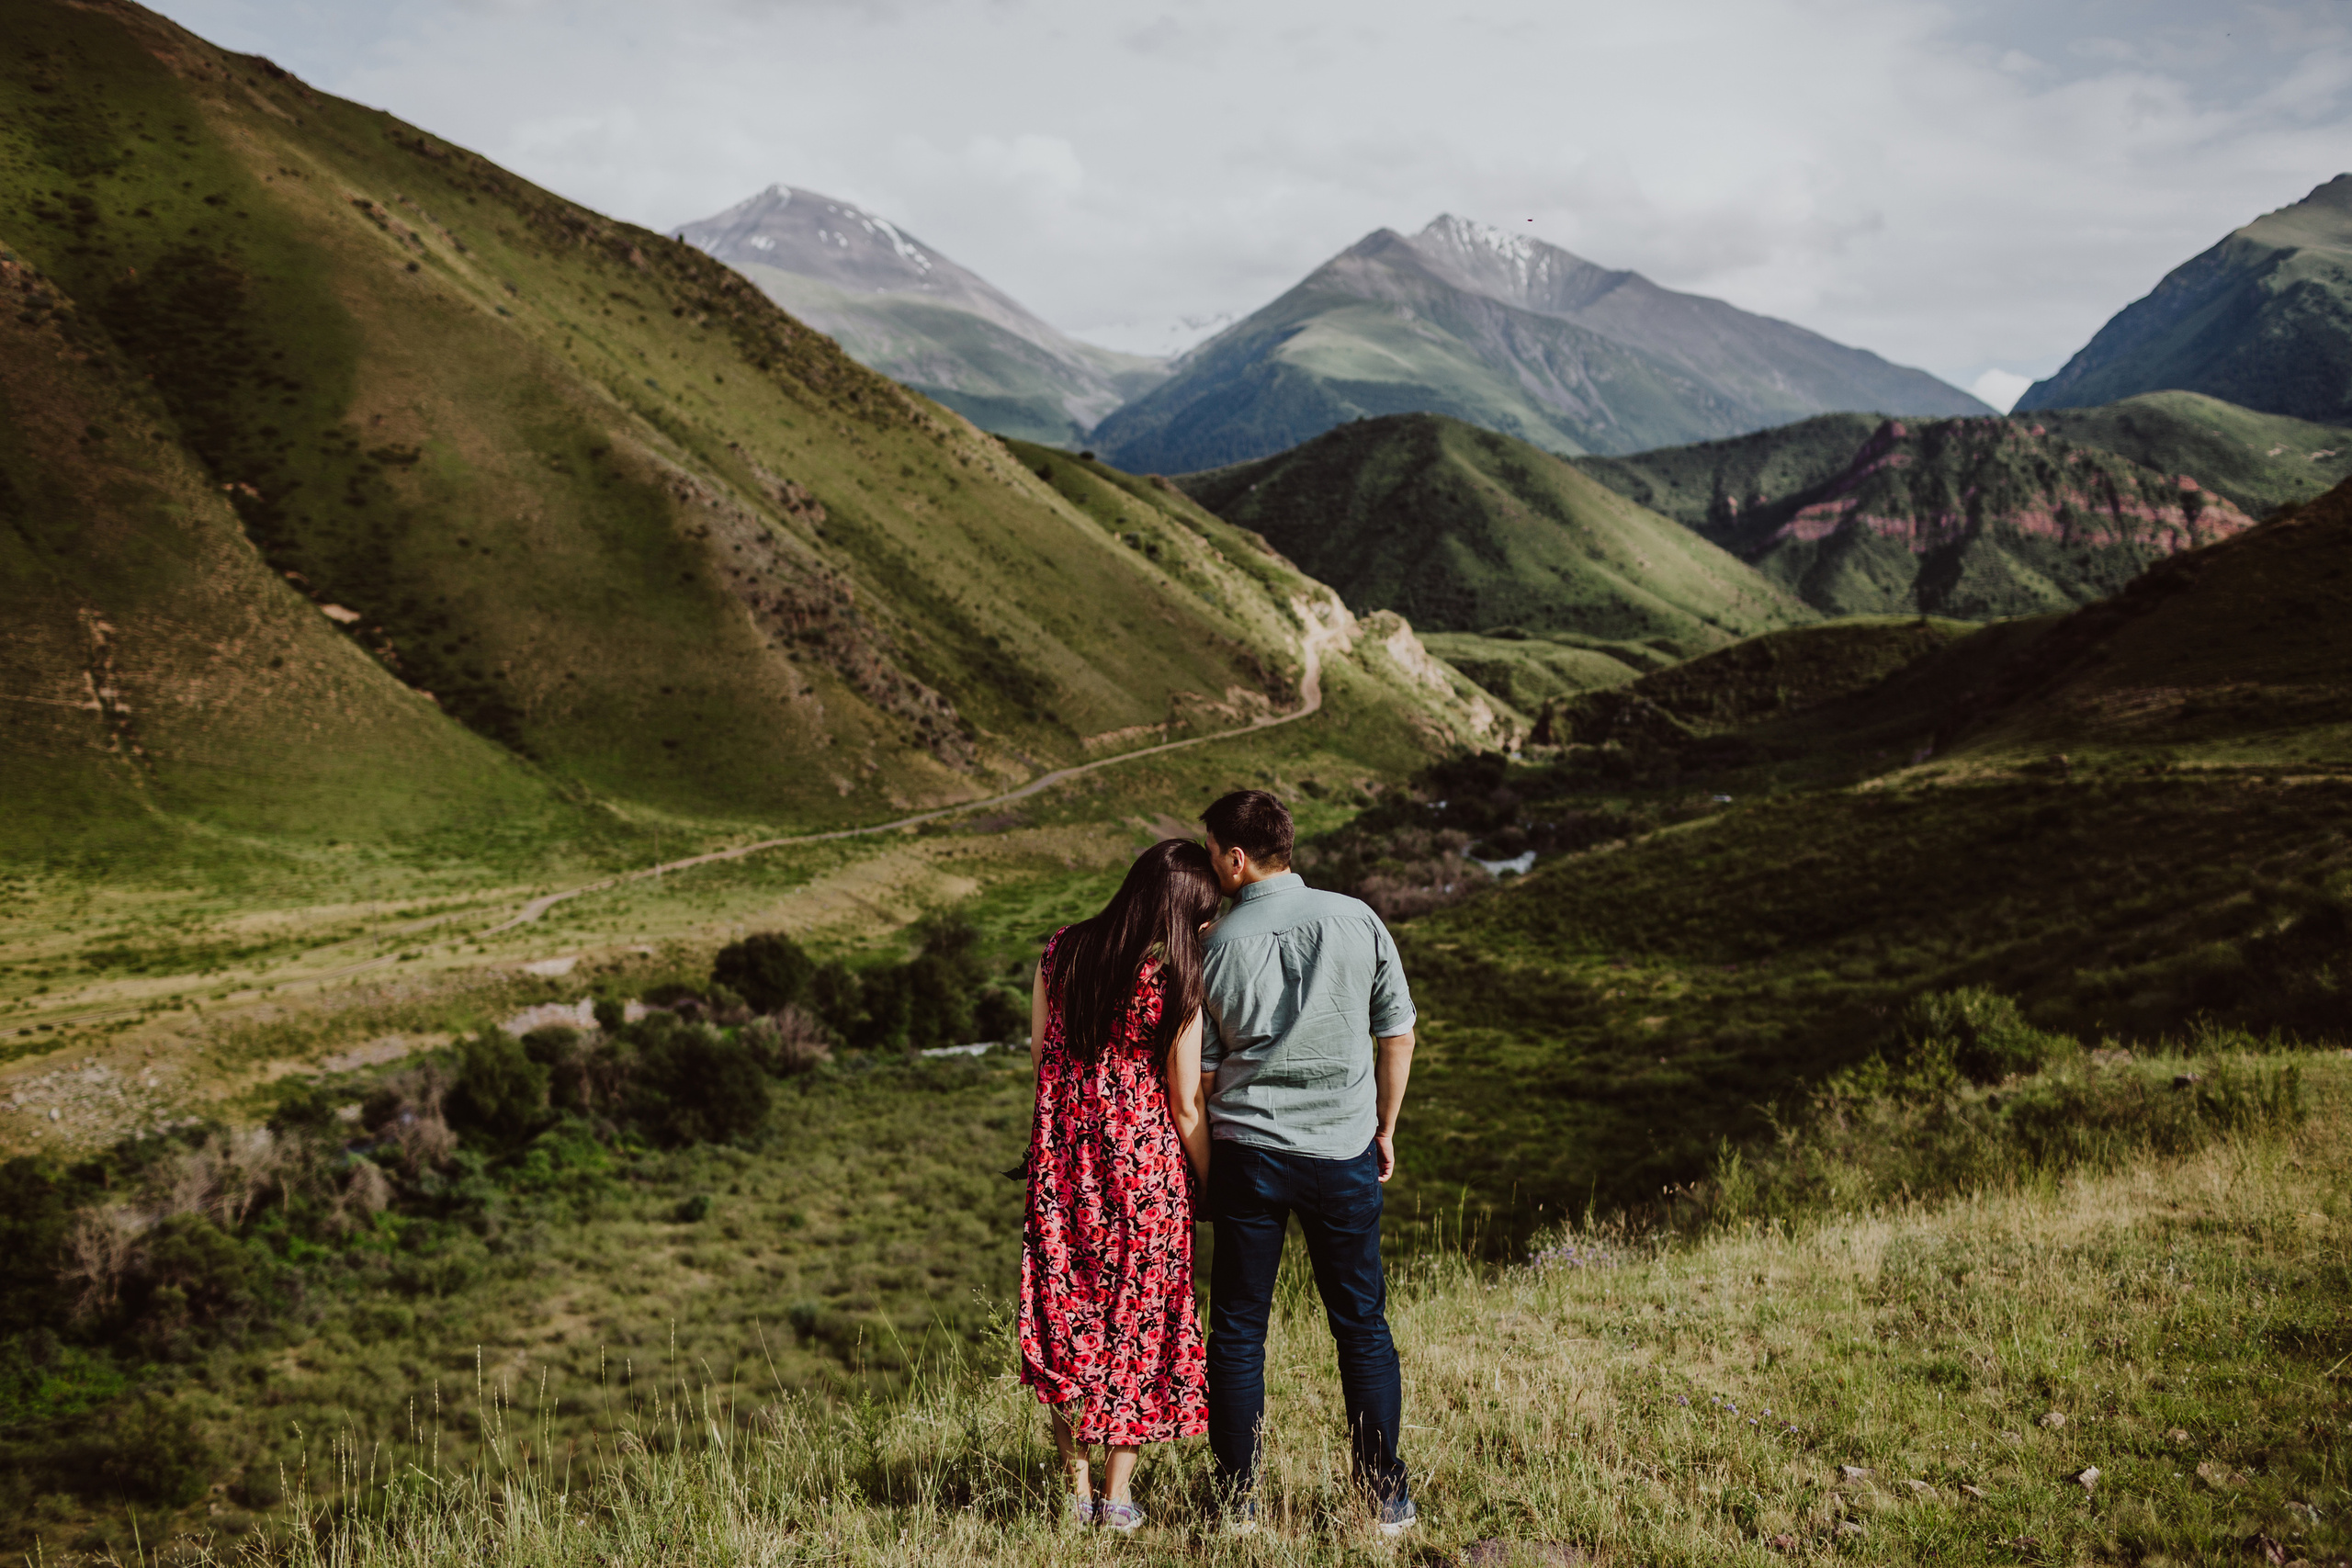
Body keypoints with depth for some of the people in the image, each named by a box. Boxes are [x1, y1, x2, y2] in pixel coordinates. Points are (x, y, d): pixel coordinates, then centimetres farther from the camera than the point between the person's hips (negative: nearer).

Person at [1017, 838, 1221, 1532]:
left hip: (1062, 1160, 4)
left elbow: (1039, 1053, 8)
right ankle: (1117, 1496, 15)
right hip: (1144, 1164, -4)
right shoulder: (1175, 981, -15)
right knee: (1139, 1318, 11)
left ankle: (1076, 1489, 19)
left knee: (1070, 1317, 14)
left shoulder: (1060, 952, -1)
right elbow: (1185, 1105, -10)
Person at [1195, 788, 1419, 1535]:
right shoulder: (1357, 921, -3)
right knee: (1362, 1326, 12)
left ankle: (1238, 1500, 15)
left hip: (1247, 1152, -1)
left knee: (1238, 1329, 10)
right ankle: (1386, 1498, 16)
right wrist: (1385, 1129, 16)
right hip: (1344, 1152, 1)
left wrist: (1200, 1159, 16)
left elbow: (1199, 1074, 1)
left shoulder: (1218, 946, -5)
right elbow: (1397, 1033, 4)